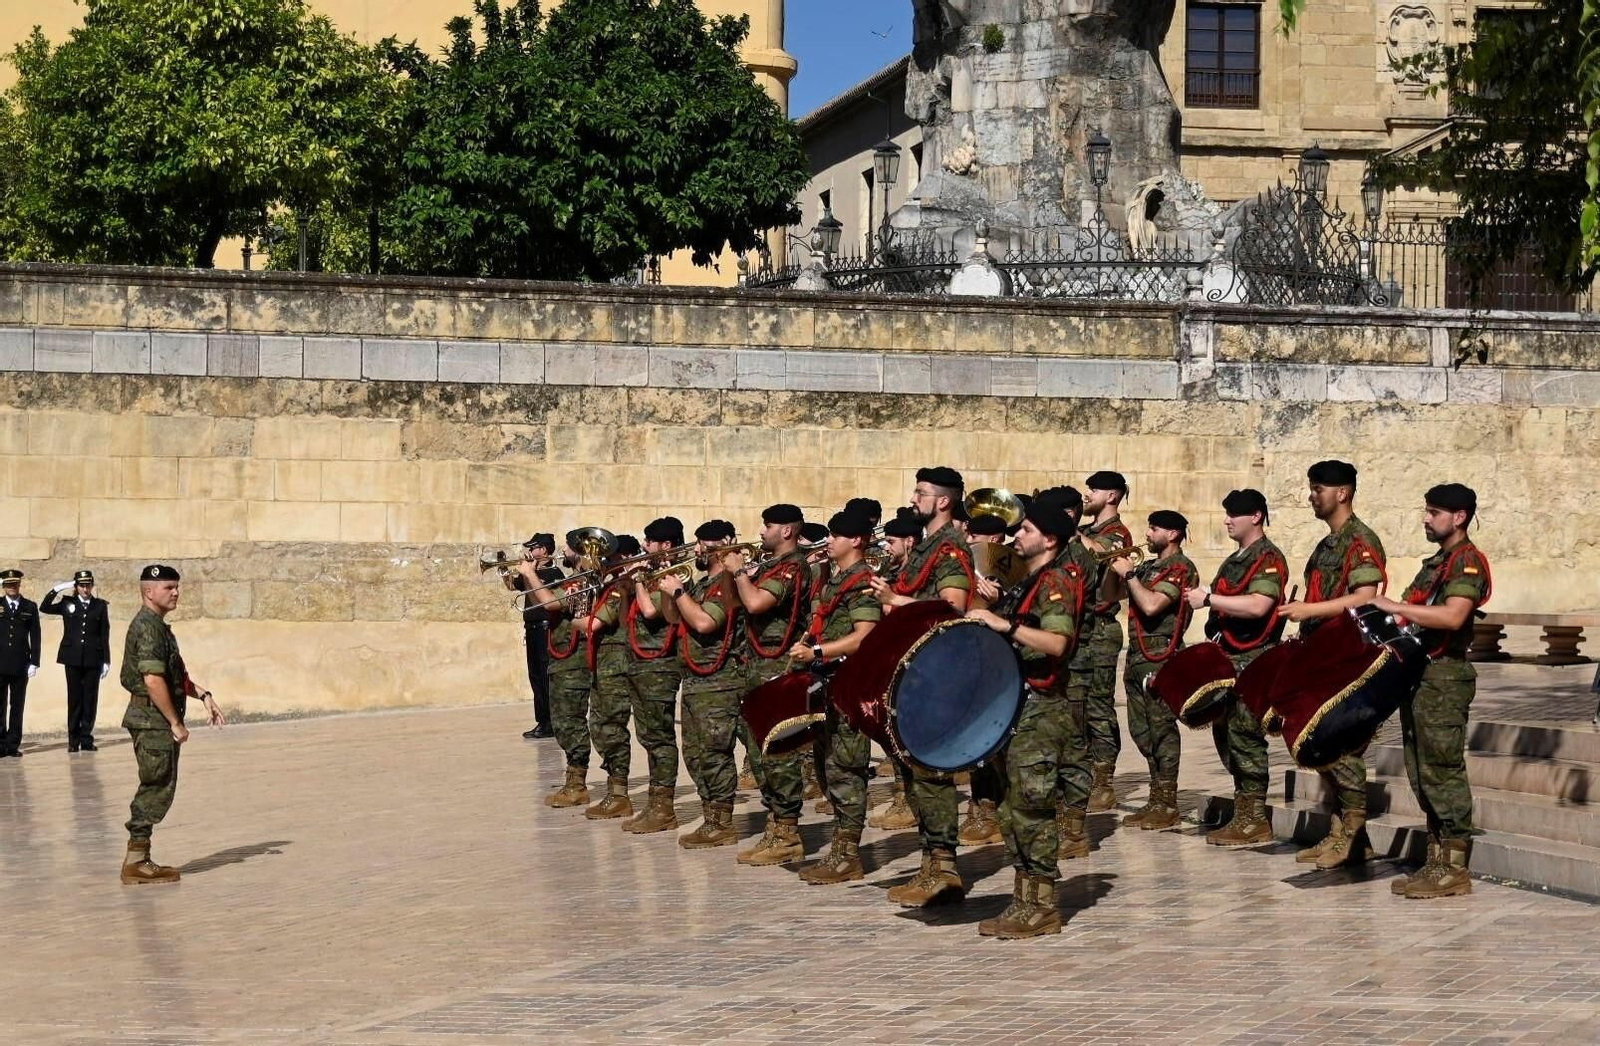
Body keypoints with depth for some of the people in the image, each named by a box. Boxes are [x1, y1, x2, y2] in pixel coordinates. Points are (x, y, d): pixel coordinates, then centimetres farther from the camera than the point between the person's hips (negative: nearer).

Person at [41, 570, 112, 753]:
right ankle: (73, 740, 6)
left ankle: (86, 739, 6)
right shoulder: (67, 604, 8)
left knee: (90, 698, 0)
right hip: (73, 658, 0)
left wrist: (106, 661, 2)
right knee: (74, 698, 2)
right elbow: (44, 608, 3)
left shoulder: (101, 606, 6)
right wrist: (57, 590, -5)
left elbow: (105, 635, 5)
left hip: (93, 659, 0)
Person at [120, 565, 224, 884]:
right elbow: (153, 680, -23)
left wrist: (203, 695, 14)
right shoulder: (147, 627, -16)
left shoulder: (158, 626, 17)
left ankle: (139, 859, 18)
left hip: (158, 722, 10)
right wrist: (175, 722, -19)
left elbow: (176, 674, 25)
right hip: (153, 721, -10)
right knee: (156, 789, -6)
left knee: (156, 789, 13)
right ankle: (136, 863, -1)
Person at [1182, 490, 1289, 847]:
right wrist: (1201, 598, 13)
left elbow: (1257, 605, -24)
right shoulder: (1234, 560, 21)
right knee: (1224, 731, 11)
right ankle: (1243, 814, 19)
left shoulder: (1268, 558, -10)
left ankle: (1254, 822, -5)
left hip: (1252, 659, -10)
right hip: (1228, 659, 10)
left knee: (1244, 733, -10)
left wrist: (1209, 598, -20)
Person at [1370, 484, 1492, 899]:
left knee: (1442, 772, -8)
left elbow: (1452, 616, -24)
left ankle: (1455, 868, -4)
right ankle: (1436, 861, 17)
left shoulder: (1467, 560, -10)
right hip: (1419, 673, 10)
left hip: (1444, 675, -10)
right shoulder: (1436, 561, 21)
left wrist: (1397, 607, -20)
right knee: (1421, 775, 11)